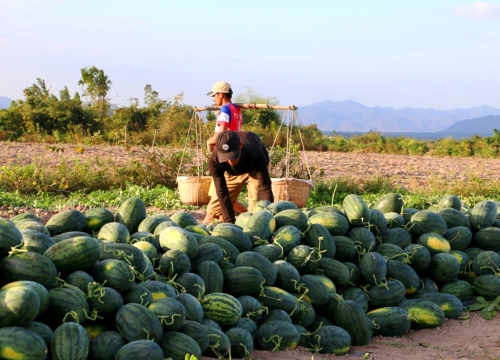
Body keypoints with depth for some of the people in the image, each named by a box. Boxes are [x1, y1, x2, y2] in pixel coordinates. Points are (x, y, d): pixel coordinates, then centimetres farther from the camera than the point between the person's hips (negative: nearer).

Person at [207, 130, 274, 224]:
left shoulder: (255, 154, -45)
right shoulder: (214, 161, -40)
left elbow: (265, 188, -42)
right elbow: (222, 193, -34)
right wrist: (230, 222, -38)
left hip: (254, 171, -2)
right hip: (231, 173, 2)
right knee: (214, 209, -2)